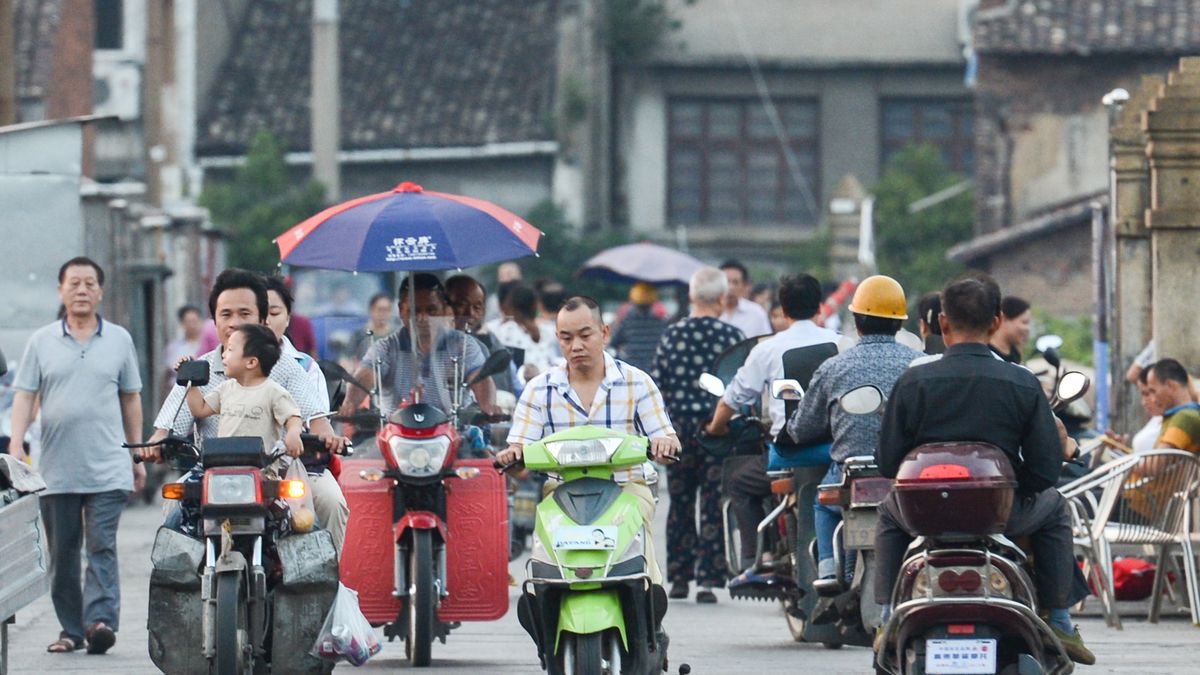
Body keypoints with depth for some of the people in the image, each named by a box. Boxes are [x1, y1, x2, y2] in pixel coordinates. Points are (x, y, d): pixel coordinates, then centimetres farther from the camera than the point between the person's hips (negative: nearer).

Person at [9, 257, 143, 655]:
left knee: (101, 547, -12)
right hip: (56, 469, 1)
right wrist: (15, 446, -11)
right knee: (62, 553, 5)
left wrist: (137, 455, 15)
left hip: (107, 470, -1)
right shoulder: (42, 342, 7)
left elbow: (131, 399, 15)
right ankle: (70, 629, 12)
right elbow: (24, 396, 3)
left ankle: (101, 619, -22)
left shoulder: (119, 340, 9)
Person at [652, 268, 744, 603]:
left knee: (680, 503, 12)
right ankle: (707, 579, -3)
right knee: (713, 504, 1)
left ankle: (679, 577, 15)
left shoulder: (672, 335, -1)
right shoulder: (732, 336, -7)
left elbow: (656, 385, 1)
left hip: (678, 425, 2)